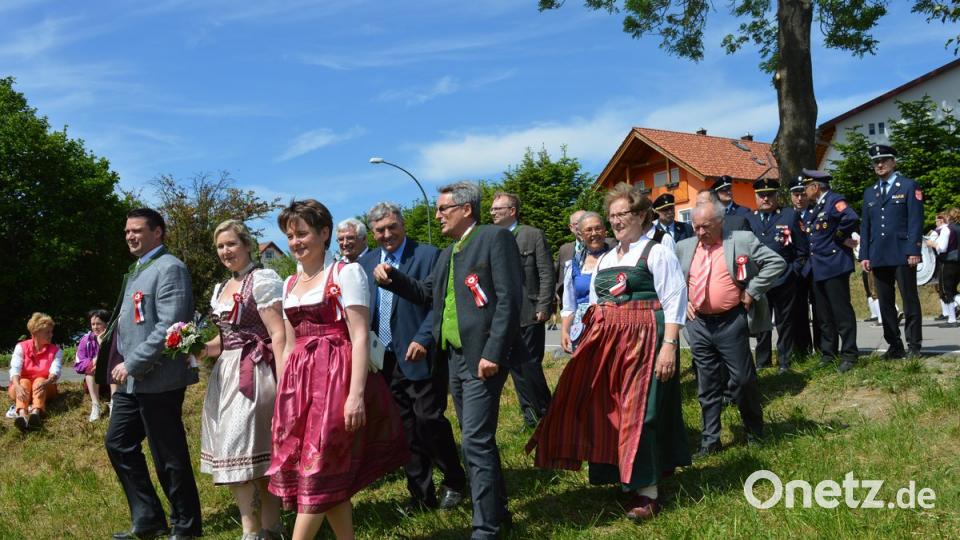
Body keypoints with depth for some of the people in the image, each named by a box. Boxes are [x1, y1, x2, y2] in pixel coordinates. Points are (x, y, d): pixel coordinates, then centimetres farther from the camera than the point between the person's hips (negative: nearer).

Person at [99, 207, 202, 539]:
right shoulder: (137, 270, 18)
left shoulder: (169, 268, -12)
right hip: (131, 378, 10)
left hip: (157, 379, -10)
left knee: (168, 456, 0)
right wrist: (111, 358, 14)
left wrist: (132, 364, -20)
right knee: (118, 444, 15)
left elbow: (170, 326, -22)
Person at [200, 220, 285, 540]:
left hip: (254, 375, -8)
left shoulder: (262, 279, -8)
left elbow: (279, 336, -15)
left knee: (241, 451, -7)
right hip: (227, 375, 8)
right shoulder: (221, 289, 17)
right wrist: (199, 348, 4)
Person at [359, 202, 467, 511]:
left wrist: (423, 340, -20)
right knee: (405, 429, 10)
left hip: (420, 355, -5)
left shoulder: (428, 255, -6)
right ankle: (420, 493, 21)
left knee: (429, 420, -3)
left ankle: (454, 482, 20)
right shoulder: (366, 262, 11)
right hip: (385, 358, 5)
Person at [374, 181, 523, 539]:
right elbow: (427, 294, 24)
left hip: (483, 358, -9)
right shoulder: (448, 254, 19)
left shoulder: (495, 238, -7)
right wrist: (392, 278, 8)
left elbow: (509, 298, -15)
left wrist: (493, 352, -20)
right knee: (478, 441, 15)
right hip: (455, 358, 9)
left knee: (475, 443, -9)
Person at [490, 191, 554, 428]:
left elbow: (547, 274, -5)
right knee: (514, 365, 9)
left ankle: (544, 411, 14)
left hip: (529, 313, -5)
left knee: (530, 365, -4)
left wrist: (543, 307, -11)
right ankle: (530, 413, 20)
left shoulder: (534, 236, -1)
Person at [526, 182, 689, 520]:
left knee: (638, 411, -5)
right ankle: (621, 475, 25)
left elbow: (674, 302, -10)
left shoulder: (657, 253, -4)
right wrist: (590, 340, 12)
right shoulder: (604, 259, 17)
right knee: (604, 410, 10)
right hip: (604, 342, 7)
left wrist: (669, 345, -18)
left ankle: (647, 491, 5)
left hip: (641, 340, -7)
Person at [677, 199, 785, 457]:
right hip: (698, 324, 4)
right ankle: (710, 440, 20)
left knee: (743, 380, 3)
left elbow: (776, 262, -5)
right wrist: (682, 301, 4)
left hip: (731, 322, -3)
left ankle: (754, 432, 24)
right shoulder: (684, 248, 8)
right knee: (707, 385, 11)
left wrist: (752, 291, -9)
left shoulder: (742, 241, -4)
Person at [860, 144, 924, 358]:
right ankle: (894, 346, 12)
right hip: (879, 257, 5)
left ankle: (914, 346, 5)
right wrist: (864, 255, 7)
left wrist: (914, 251, -14)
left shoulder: (909, 186, 3)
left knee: (910, 300, 0)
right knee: (885, 302, 5)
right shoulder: (869, 192, 18)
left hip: (902, 254, -5)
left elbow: (916, 220, -5)